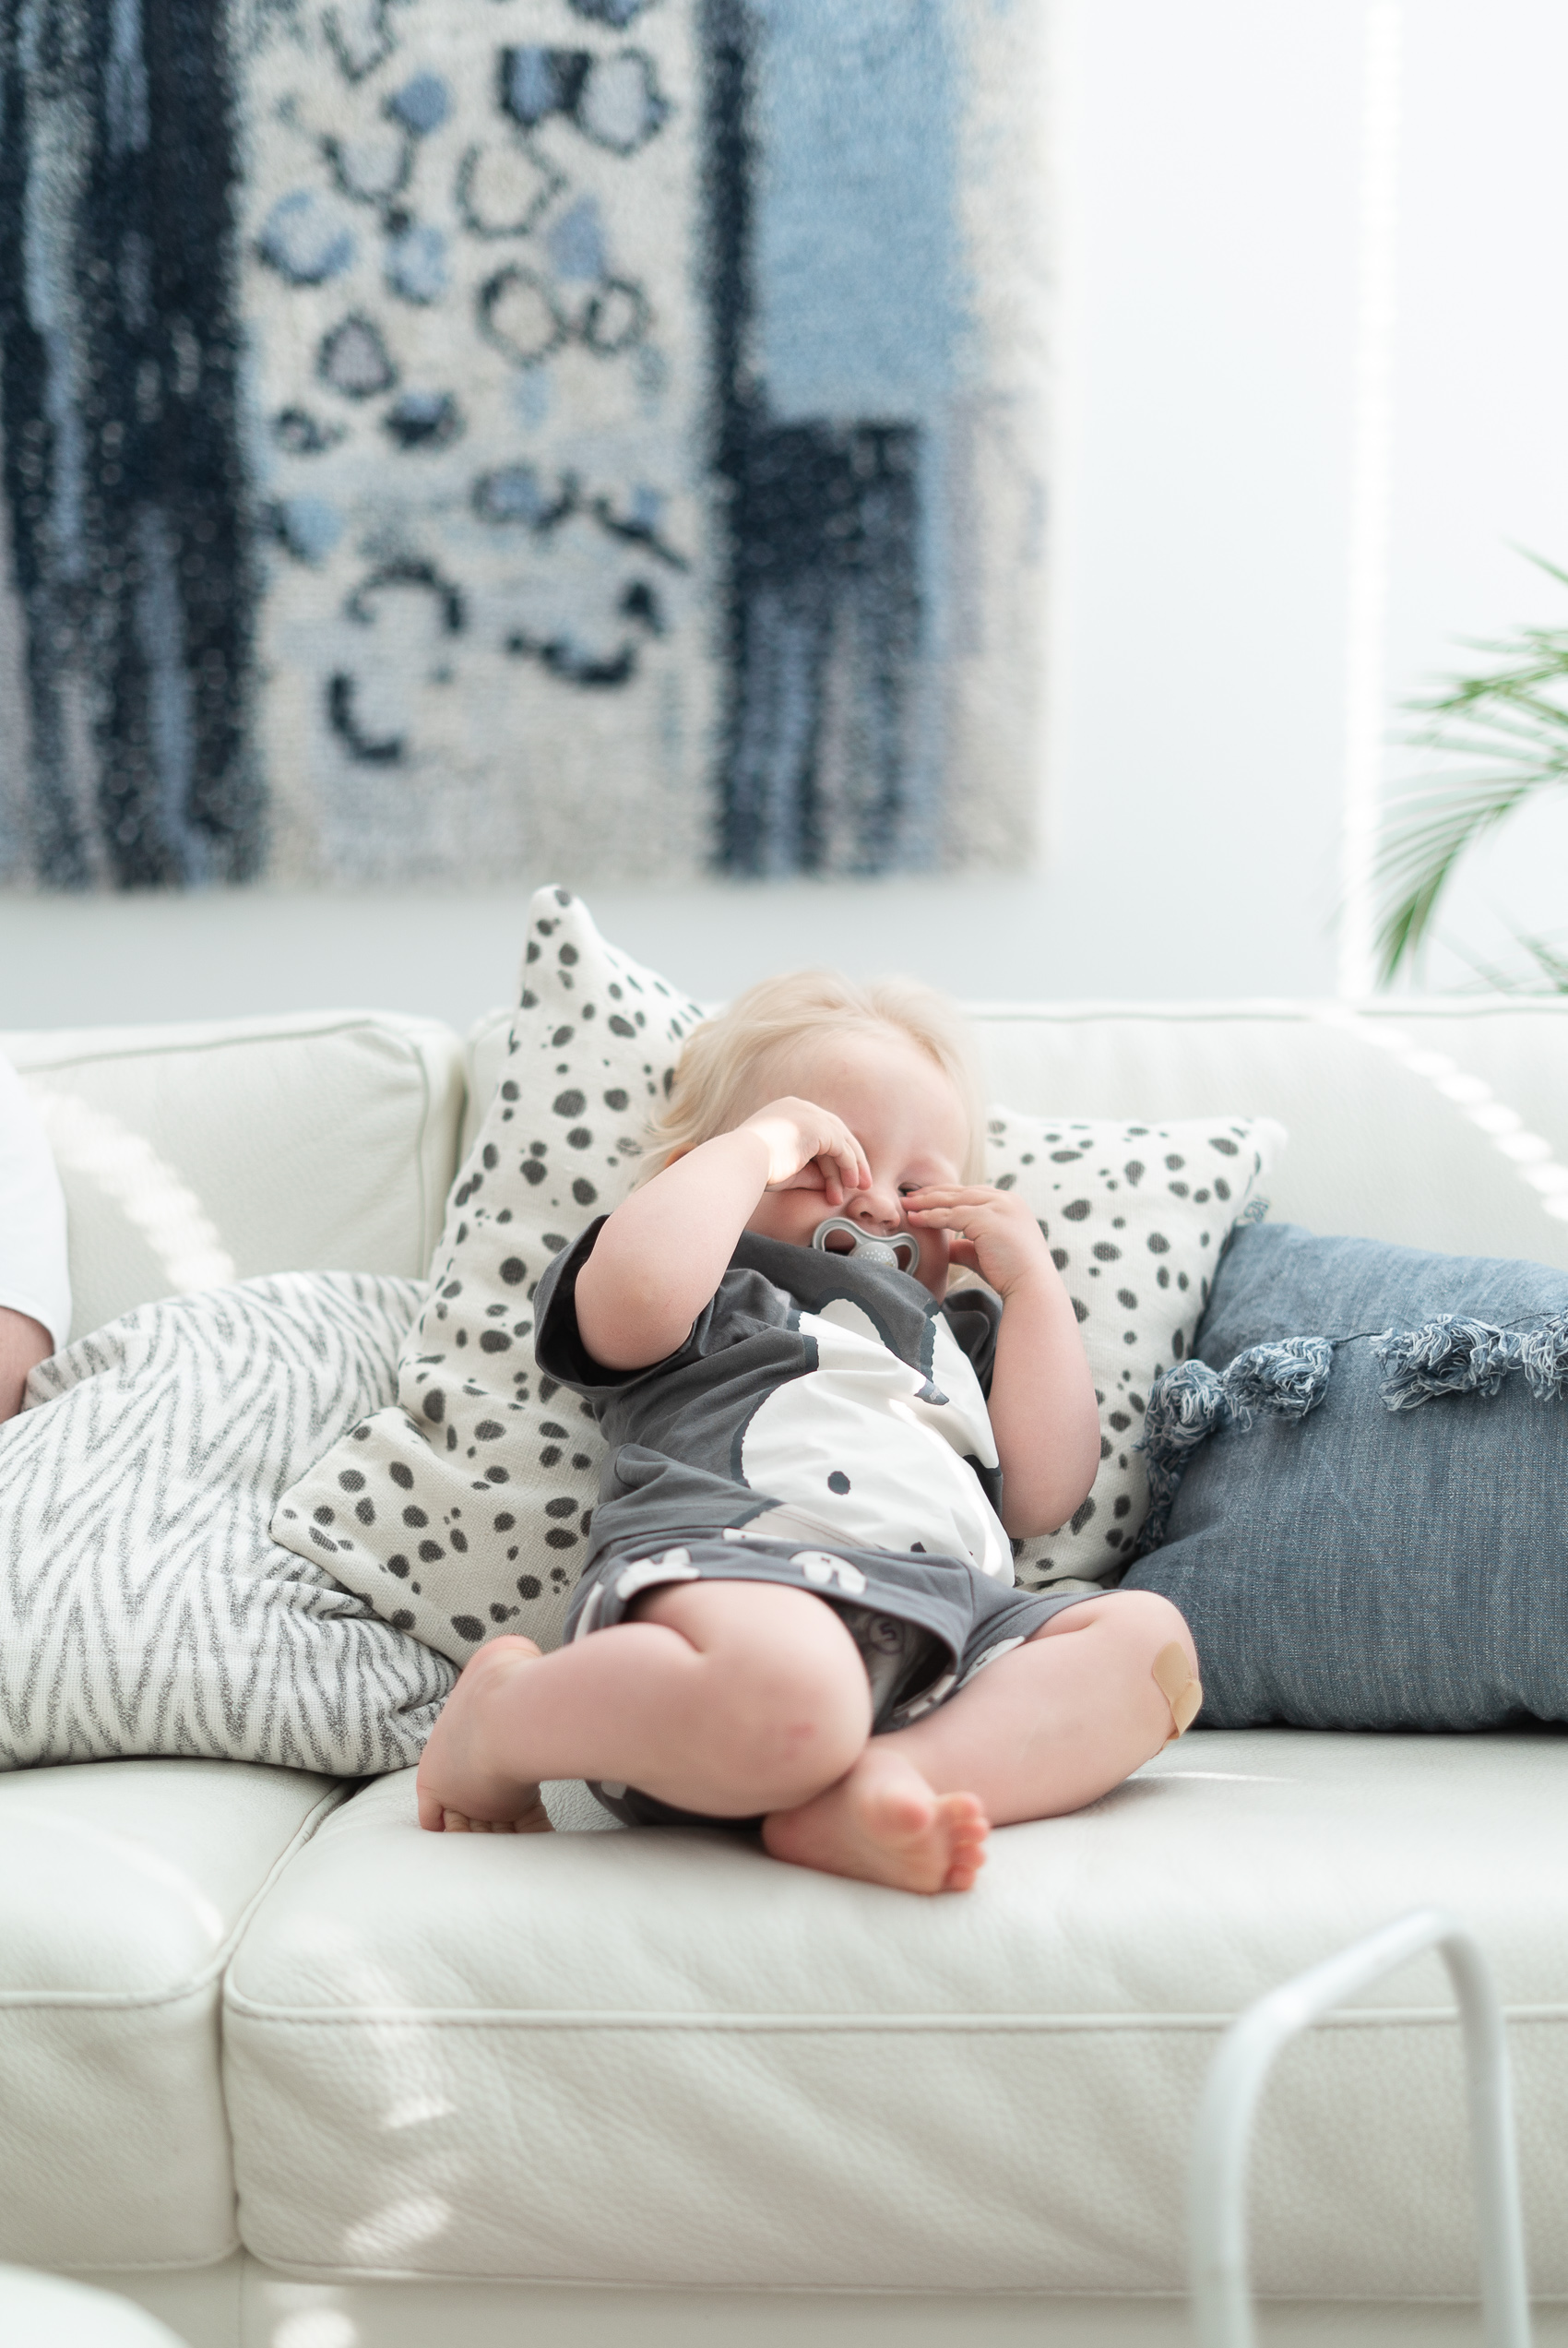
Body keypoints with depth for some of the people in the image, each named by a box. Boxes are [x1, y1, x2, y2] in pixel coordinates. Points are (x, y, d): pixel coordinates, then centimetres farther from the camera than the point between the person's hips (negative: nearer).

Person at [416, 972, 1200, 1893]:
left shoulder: (955, 1336, 41)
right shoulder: (710, 1295, 24)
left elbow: (1043, 1494, 24)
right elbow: (640, 1283, -5)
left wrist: (1031, 1274, 27)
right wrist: (757, 1146, 10)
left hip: (944, 1613, 6)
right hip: (722, 1568, -6)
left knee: (1148, 1632, -15)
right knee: (788, 1692, -41)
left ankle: (874, 1791, -34)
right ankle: (502, 1713, -10)